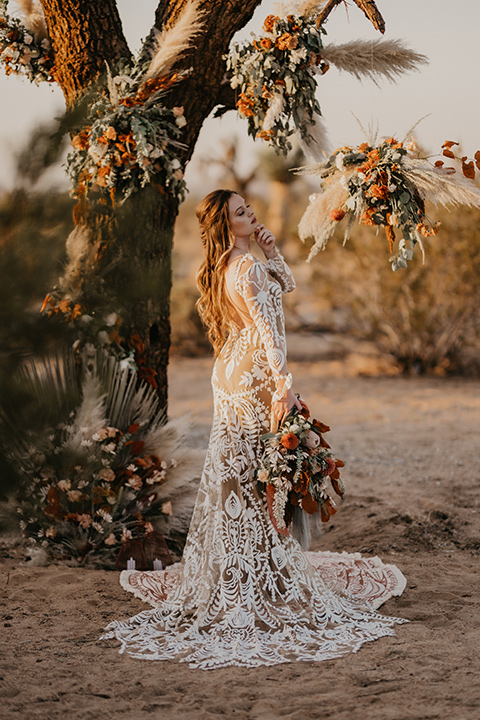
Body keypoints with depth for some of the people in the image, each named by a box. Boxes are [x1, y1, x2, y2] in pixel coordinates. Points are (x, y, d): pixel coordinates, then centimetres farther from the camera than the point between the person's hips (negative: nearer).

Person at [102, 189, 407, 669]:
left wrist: (271, 249, 8)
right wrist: (283, 385, -29)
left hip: (231, 373, 9)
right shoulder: (247, 267, -18)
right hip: (254, 375, -9)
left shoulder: (227, 266, 11)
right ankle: (273, 581, 5)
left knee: (233, 471, 14)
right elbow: (267, 328, -25)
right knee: (261, 476, -3)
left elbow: (286, 285, 22)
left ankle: (229, 572, 24)